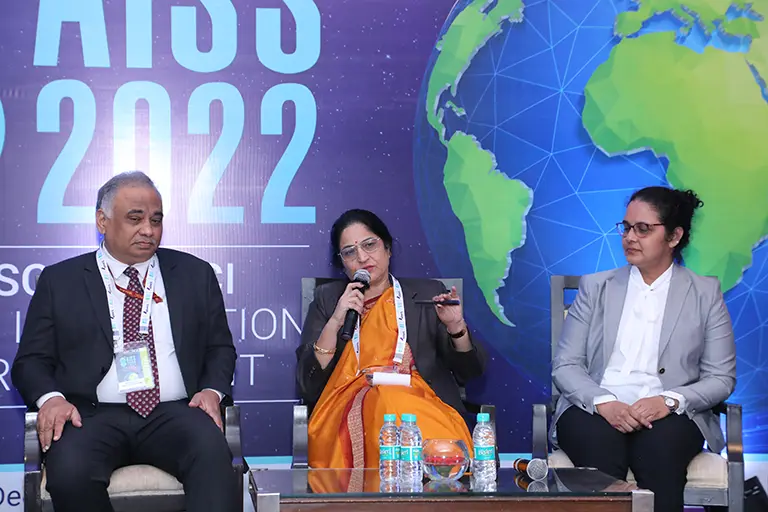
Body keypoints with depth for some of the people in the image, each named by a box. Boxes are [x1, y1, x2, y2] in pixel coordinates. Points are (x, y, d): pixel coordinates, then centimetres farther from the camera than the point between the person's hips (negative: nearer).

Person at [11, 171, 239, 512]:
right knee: (69, 470, -34)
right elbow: (31, 360, 11)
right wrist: (50, 397, -11)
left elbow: (220, 347, 19)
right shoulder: (60, 280, 13)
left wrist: (212, 390, -3)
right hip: (94, 416, 0)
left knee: (213, 453, -34)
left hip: (173, 414, 0)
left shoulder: (195, 275, 17)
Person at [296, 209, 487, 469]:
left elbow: (470, 371, 14)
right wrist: (335, 322, -4)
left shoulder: (427, 293, 18)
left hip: (422, 404, 0)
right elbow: (308, 386, 8)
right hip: (347, 412, 0)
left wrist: (456, 328, -6)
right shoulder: (327, 299, 19)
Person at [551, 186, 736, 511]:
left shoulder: (705, 293, 12)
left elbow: (721, 378, 7)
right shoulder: (595, 287, 14)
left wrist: (670, 400, -13)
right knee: (599, 443, -35)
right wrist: (604, 403, -14)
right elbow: (565, 365, 7)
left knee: (660, 445, -36)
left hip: (669, 415, 0)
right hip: (596, 410, 1)